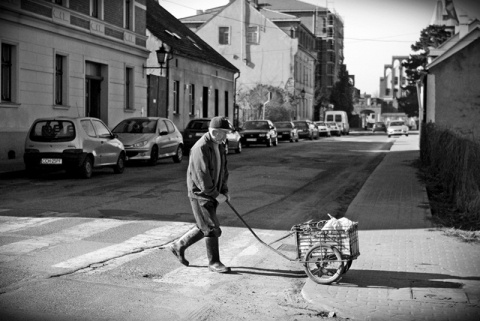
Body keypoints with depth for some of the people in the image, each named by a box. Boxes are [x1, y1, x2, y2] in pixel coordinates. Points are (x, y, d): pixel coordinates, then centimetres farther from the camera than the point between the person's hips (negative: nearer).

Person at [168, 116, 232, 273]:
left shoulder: (220, 146, 8)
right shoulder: (201, 148, -21)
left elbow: (223, 169, 17)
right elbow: (202, 175, -24)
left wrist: (224, 191, 6)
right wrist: (216, 195, -20)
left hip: (213, 193, 9)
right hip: (200, 194, -9)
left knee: (203, 228, 16)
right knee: (212, 229, -6)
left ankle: (178, 246, 32)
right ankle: (214, 262, 7)